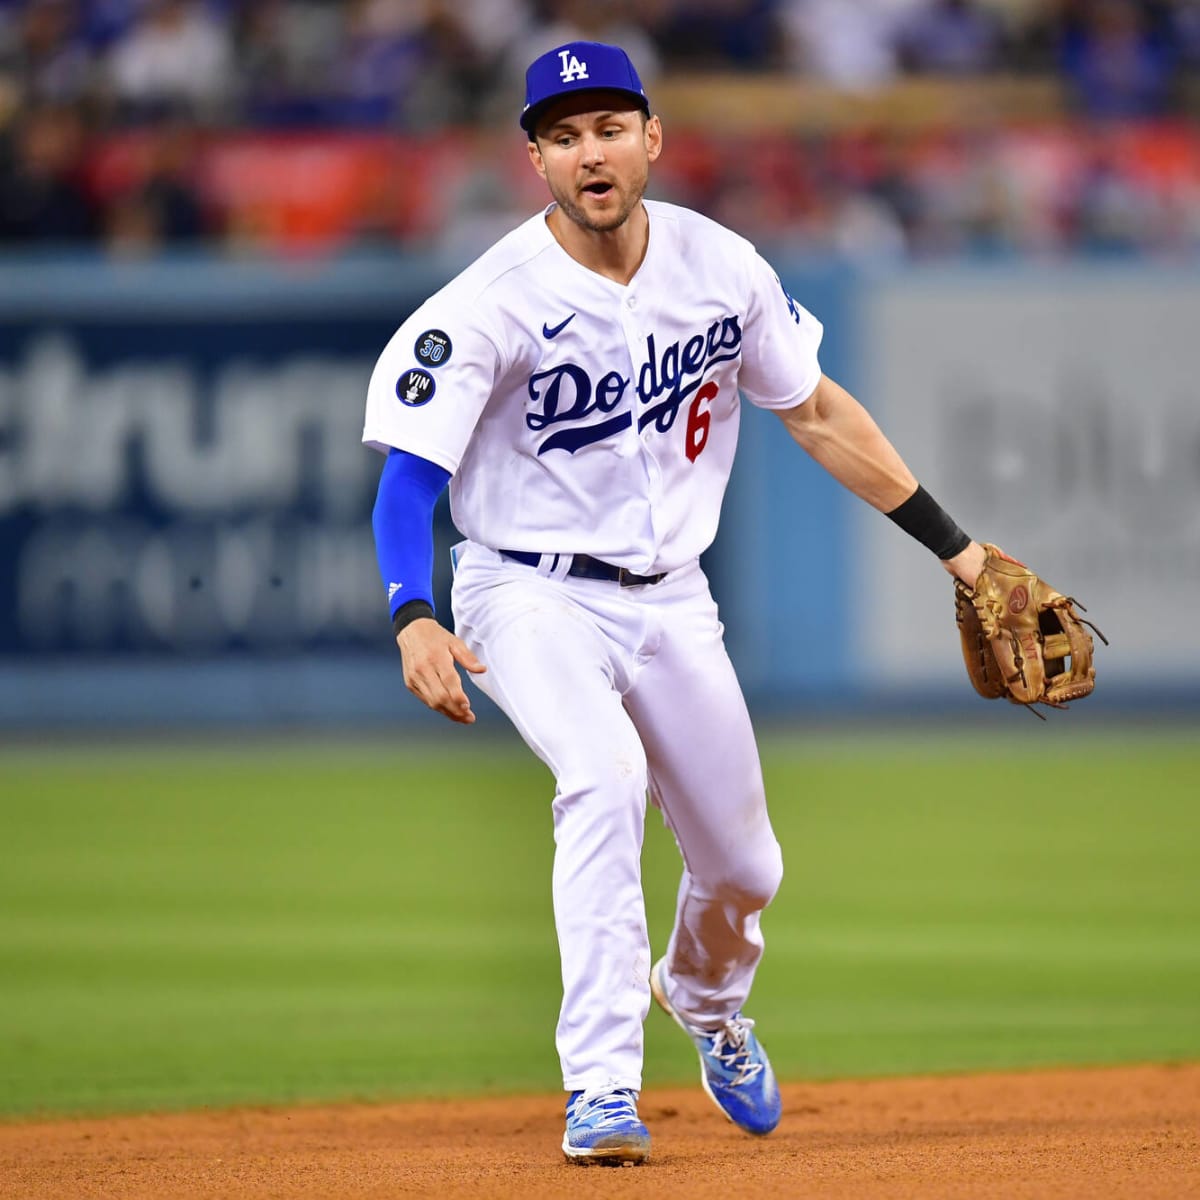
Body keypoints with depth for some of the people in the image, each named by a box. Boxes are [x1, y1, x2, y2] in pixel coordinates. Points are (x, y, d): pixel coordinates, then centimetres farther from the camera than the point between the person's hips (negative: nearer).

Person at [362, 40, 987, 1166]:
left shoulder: (722, 267, -5)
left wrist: (954, 546, 9)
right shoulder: (491, 305, -19)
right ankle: (602, 1092, -30)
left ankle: (702, 999, 49)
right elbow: (406, 479, -21)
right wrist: (414, 620, -39)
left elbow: (816, 411, 8)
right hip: (533, 597, -5)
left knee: (744, 868, 12)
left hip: (670, 599, 5)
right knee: (604, 778, -33)